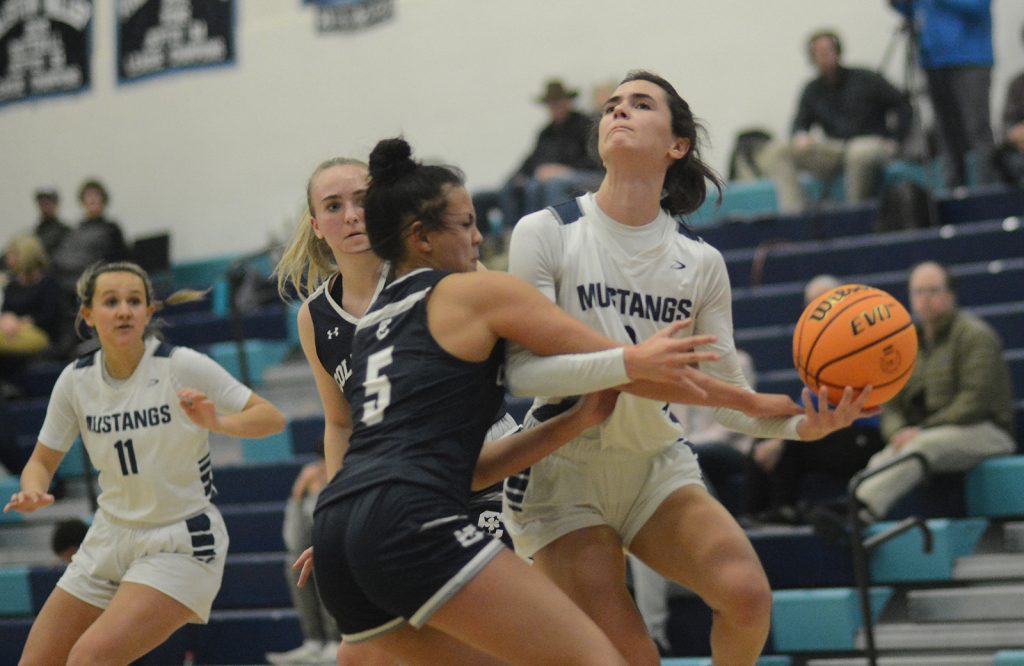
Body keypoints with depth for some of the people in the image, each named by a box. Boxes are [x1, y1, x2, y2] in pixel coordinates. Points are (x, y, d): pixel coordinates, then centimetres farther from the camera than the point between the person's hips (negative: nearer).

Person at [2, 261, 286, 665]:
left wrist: (217, 423, -35)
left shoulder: (182, 366, -16)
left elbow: (272, 418, -16)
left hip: (180, 545, -6)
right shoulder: (75, 379, -3)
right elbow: (42, 462, 7)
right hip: (109, 541, 6)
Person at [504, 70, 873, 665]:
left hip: (657, 465, 3)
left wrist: (800, 421, -19)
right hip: (561, 473, -3)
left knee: (747, 594, -21)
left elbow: (729, 391, 1)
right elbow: (523, 368, -16)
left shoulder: (700, 262, 1)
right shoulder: (546, 233, -8)